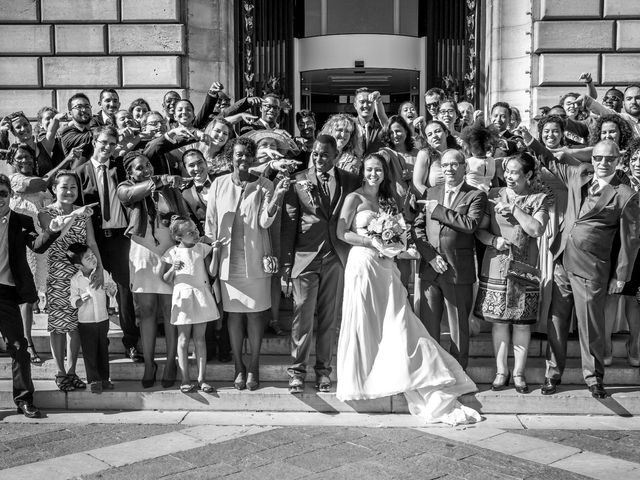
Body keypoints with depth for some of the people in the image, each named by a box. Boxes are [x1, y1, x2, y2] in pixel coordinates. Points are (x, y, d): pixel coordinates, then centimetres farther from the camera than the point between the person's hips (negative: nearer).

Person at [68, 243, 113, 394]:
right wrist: (83, 298, -23)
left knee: (103, 350, 11)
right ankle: (94, 380, 13)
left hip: (103, 319, 2)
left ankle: (104, 378, 23)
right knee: (90, 352, 3)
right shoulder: (75, 280, -9)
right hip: (85, 321, -2)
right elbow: (73, 302, -6)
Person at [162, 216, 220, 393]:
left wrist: (214, 253, -12)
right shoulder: (172, 253, -1)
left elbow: (212, 272, -1)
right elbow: (167, 280, 3)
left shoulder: (202, 248, 3)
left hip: (201, 297, 2)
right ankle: (185, 380, 9)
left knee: (200, 339, 6)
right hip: (183, 298, -1)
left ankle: (201, 379, 11)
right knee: (183, 340, 3)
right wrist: (173, 269, -17)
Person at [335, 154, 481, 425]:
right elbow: (342, 232, -6)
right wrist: (373, 242, -15)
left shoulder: (387, 201, 19)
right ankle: (358, 380, 12)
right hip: (363, 263, -5)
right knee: (363, 324, -2)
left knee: (398, 324, 0)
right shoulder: (355, 198, 2)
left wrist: (394, 244, -2)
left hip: (386, 266, 5)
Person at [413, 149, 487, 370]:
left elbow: (470, 224, -17)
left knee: (458, 326, 5)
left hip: (458, 270, -4)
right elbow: (417, 227, 6)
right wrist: (431, 257, -7)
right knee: (428, 324, 8)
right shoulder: (431, 193, 14)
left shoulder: (476, 195, 1)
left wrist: (438, 210, -11)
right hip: (429, 268, 4)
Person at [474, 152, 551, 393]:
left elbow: (536, 230, -12)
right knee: (498, 321, 4)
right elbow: (480, 229, 6)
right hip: (495, 267, 1)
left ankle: (519, 372, 18)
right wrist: (493, 241, -13)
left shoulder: (539, 199, 3)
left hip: (524, 268, -1)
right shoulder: (494, 195, 7)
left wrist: (513, 208, -12)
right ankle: (501, 371, 17)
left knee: (522, 323, 4)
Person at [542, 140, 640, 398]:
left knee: (590, 326, 5)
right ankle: (553, 374, 22)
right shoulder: (579, 175, 7)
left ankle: (593, 377, 23)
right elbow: (552, 163, 27)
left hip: (591, 270, -4)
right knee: (556, 321, 10)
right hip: (562, 262, 5)